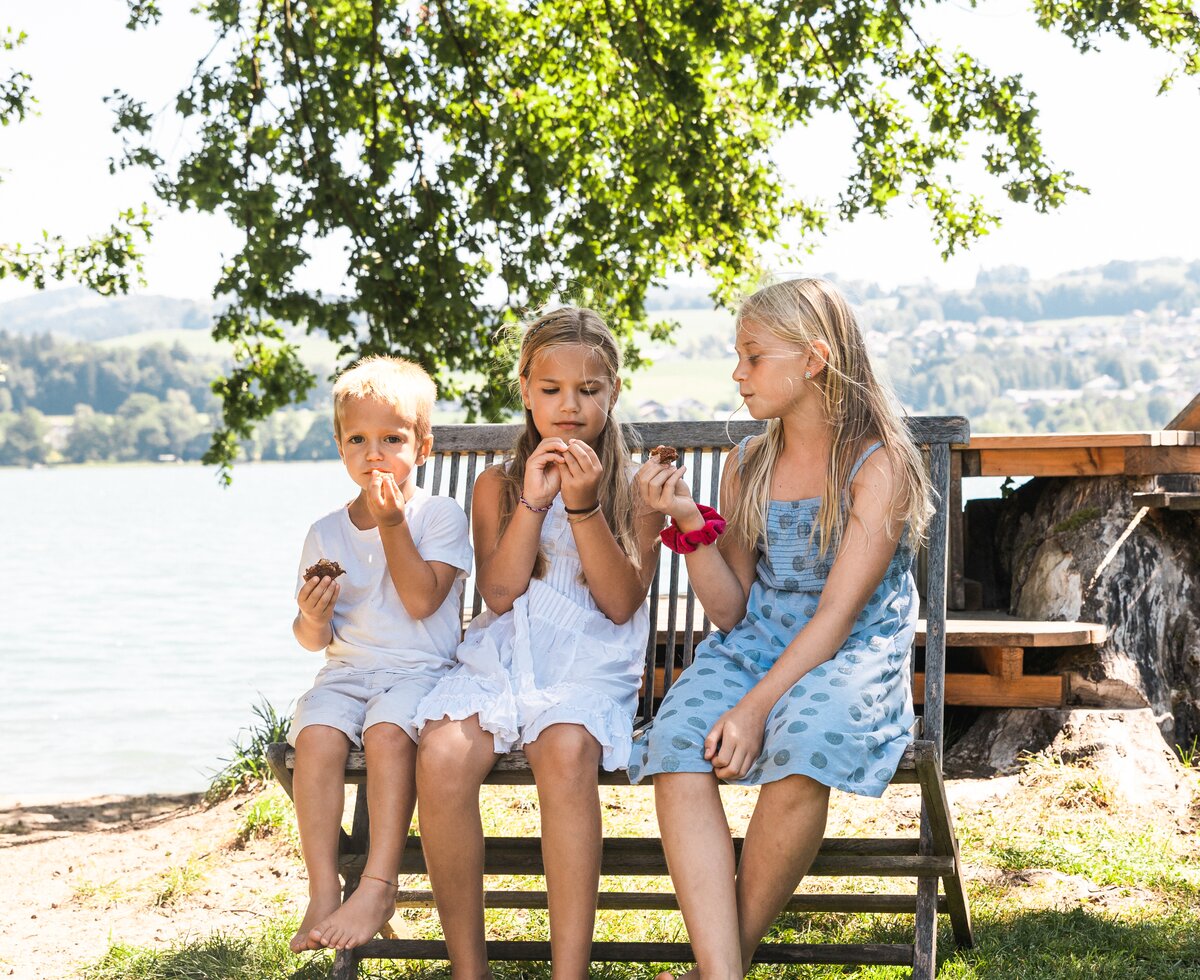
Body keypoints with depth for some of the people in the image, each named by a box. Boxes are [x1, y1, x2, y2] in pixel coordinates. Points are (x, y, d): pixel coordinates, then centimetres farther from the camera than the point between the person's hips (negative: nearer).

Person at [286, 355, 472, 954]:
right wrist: (313, 619, -10)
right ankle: (323, 892, -25)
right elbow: (312, 640, 14)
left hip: (419, 670, -3)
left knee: (387, 732, -34)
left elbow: (421, 600, -12)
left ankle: (379, 885, -30)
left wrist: (392, 523, -12)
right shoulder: (327, 533, 12)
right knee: (317, 735, -28)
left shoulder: (439, 516, 2)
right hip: (347, 669, 3)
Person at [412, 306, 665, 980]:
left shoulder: (637, 486, 11)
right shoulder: (498, 485, 16)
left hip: (590, 668, -2)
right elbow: (500, 593, 3)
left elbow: (621, 602, -1)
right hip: (499, 662, 2)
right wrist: (532, 501, -6)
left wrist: (584, 507, -10)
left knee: (566, 748, -36)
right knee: (442, 752, -30)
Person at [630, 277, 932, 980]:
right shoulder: (747, 467, 12)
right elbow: (732, 612, 10)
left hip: (852, 657, -5)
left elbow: (838, 612, -15)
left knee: (803, 745, -38)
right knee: (677, 752, -27)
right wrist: (691, 522, -4)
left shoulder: (878, 464, -6)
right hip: (757, 646, 5)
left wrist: (757, 705, -25)